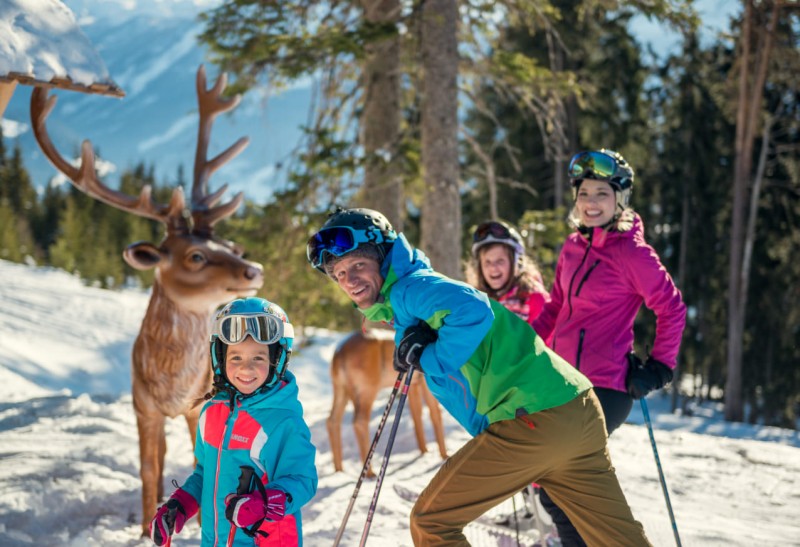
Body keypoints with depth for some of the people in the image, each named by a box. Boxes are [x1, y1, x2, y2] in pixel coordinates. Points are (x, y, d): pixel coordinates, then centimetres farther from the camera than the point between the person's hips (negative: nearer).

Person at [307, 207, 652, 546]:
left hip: (532, 421, -10)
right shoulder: (402, 312, 24)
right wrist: (415, 349, -2)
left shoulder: (408, 288, -6)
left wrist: (429, 358, -11)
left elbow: (472, 311, -25)